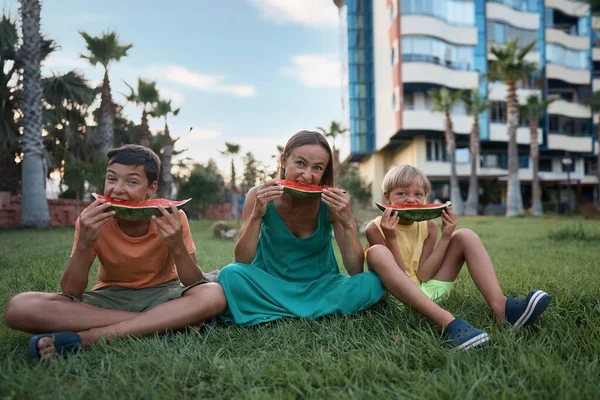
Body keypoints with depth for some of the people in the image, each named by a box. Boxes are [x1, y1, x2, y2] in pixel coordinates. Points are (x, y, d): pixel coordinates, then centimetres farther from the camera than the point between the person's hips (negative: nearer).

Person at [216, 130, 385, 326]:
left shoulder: (332, 202, -14)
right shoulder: (260, 196, -14)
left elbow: (356, 271, -15)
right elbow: (241, 263, -16)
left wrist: (348, 222, -29)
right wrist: (256, 215, -29)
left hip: (320, 286, 1)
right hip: (270, 285, -1)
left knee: (371, 283, -26)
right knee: (230, 275, -31)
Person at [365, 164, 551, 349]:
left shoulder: (429, 227, -1)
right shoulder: (375, 228, -12)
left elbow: (422, 275, -12)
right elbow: (399, 275, -17)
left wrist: (446, 237, -16)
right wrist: (391, 238, -30)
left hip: (427, 289, 4)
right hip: (394, 294, -4)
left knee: (465, 235, -7)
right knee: (377, 253, -36)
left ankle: (500, 307, -29)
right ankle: (446, 321, -44)